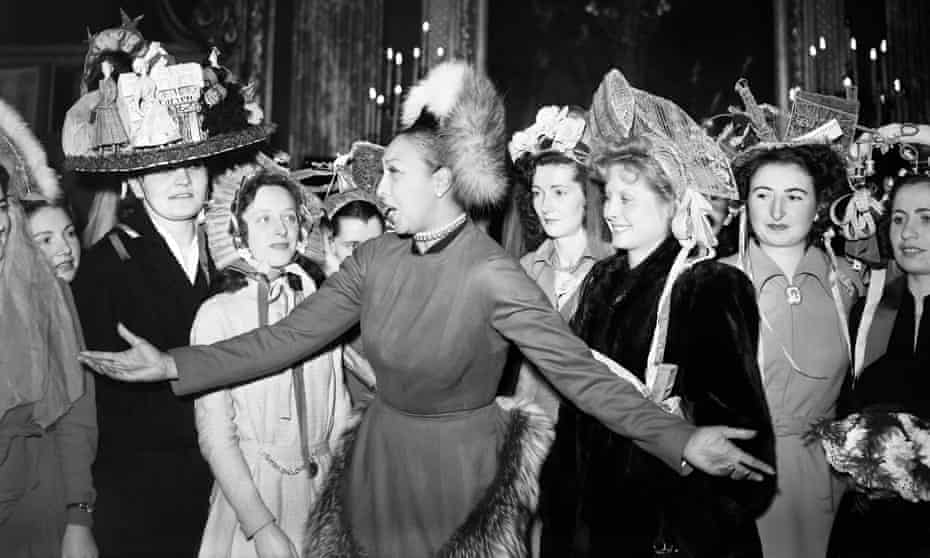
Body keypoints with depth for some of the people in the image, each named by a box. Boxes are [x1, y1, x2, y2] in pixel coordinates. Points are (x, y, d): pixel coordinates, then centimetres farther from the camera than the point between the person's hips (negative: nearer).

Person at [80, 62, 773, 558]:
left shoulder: (493, 276, -20)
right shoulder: (375, 260, -4)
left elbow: (578, 371, -22)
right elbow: (288, 337, -4)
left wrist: (680, 440, -31)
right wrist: (174, 365, -9)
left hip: (456, 474, -5)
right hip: (376, 461, 5)